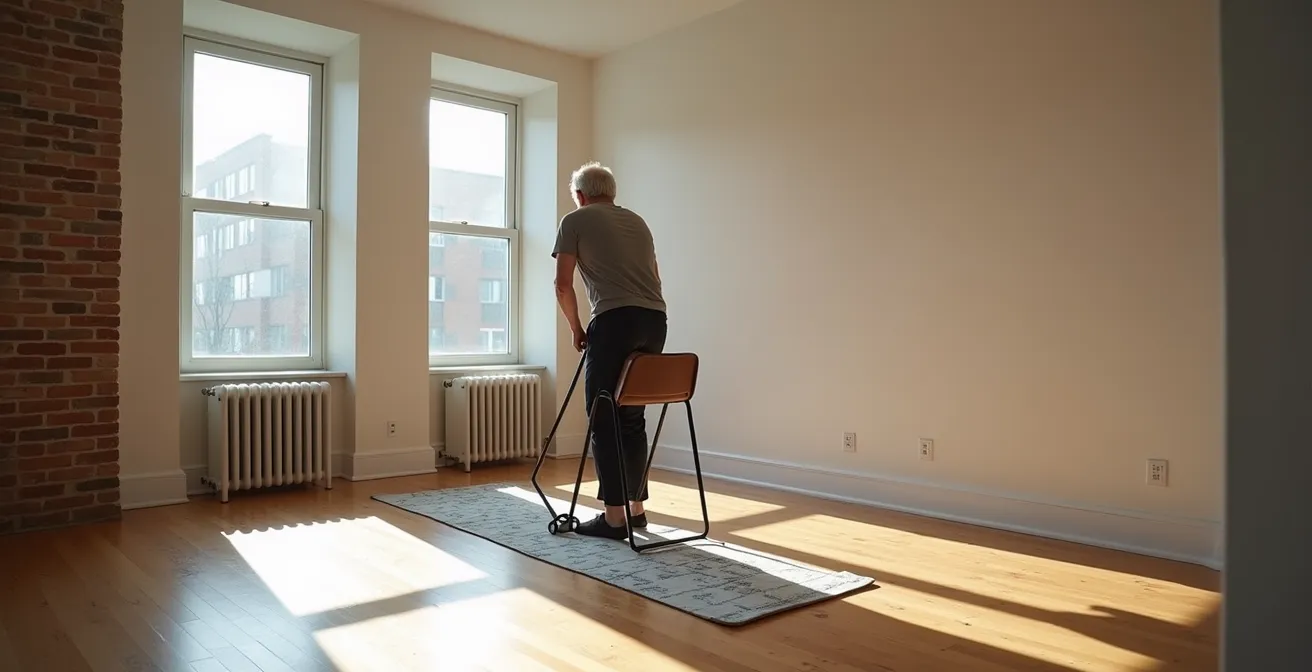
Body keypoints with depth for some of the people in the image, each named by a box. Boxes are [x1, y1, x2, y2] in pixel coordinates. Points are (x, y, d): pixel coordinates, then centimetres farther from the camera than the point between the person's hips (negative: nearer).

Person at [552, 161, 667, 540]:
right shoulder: (637, 221, 27)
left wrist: (576, 329, 15)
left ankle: (614, 517, 0)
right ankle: (636, 507, 21)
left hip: (615, 320, -6)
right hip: (655, 320, 6)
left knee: (604, 418, 0)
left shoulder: (575, 220, 10)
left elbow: (563, 286, 3)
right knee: (633, 416, 15)